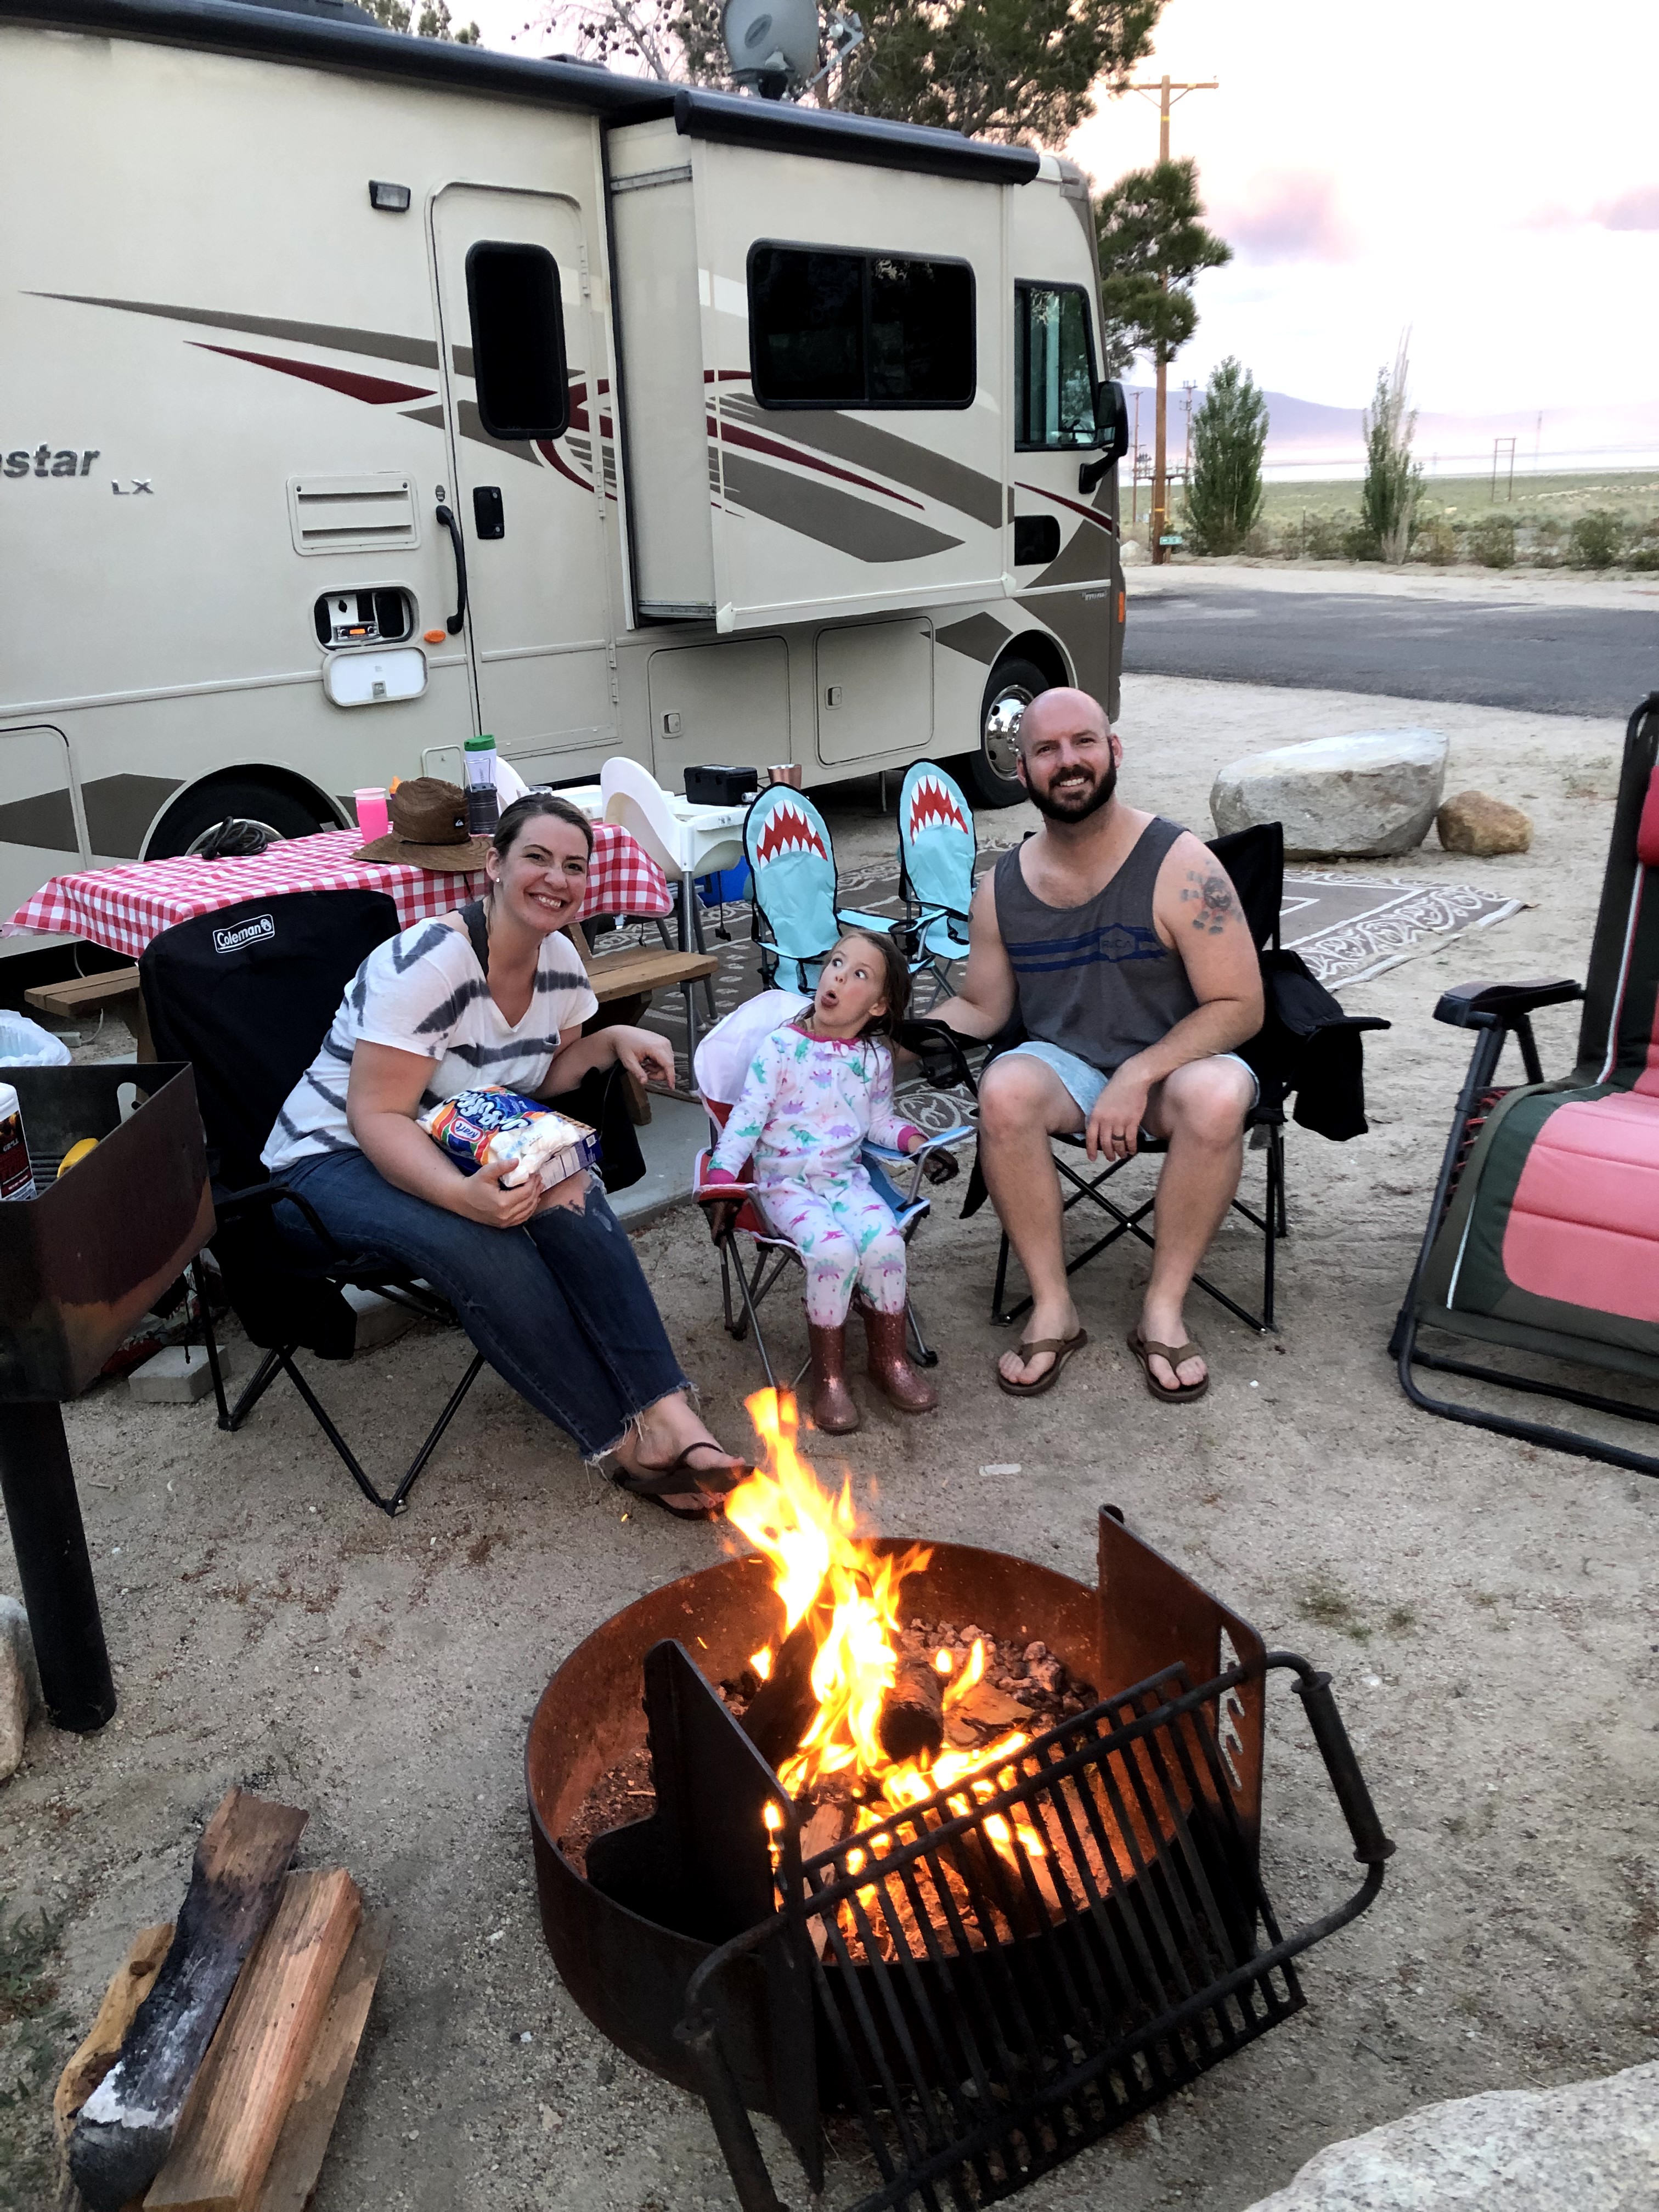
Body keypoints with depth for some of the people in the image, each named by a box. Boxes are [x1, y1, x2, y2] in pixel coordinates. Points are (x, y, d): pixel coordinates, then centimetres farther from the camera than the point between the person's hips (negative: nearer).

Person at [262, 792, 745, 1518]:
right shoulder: (424, 965, -26)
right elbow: (377, 1117, -28)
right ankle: (628, 1443, -25)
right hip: (338, 1155, -6)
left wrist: (610, 1042, -8)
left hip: (466, 1144, 6)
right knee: (483, 1249, -34)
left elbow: (545, 1074, 13)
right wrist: (465, 1194, -45)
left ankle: (668, 1414, -28)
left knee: (574, 1204, -26)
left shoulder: (561, 962, -2)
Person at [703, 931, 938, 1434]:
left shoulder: (875, 1058, 7)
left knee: (885, 1243, -25)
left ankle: (889, 1359, -2)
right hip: (784, 1181, -3)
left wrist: (915, 1140, 3)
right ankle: (828, 1375, -12)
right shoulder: (781, 1048, -6)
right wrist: (720, 1177, -18)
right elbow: (746, 1117, -7)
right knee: (833, 1249, -31)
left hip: (846, 1177, 4)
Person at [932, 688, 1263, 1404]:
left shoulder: (1179, 865, -14)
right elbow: (981, 1006, 11)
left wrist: (1137, 1077, -24)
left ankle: (1164, 1306, -18)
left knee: (1217, 1096, -36)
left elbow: (1239, 1006, -14)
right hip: (1066, 1067, 3)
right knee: (1005, 1092, -31)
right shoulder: (1002, 887, -1)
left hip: (1174, 1063, -2)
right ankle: (1052, 1307, -18)